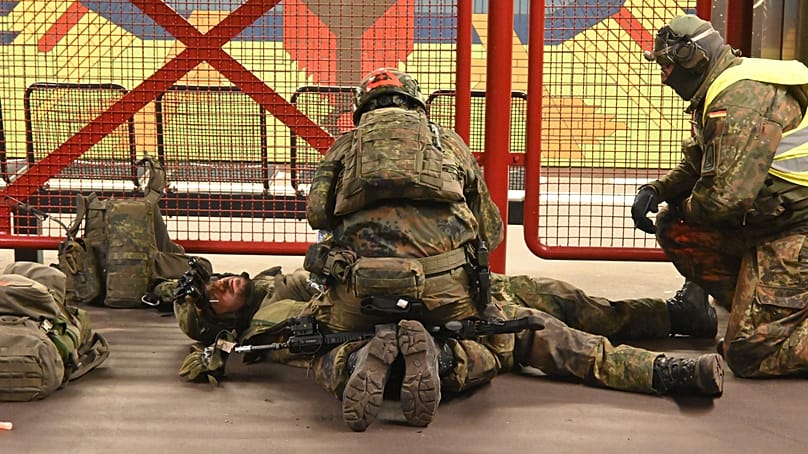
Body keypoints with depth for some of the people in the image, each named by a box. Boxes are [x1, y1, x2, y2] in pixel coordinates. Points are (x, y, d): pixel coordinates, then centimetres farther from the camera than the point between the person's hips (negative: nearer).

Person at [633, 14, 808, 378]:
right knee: (674, 230, 7)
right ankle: (758, 314, 9)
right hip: (767, 223, 10)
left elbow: (726, 194, -28)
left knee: (749, 354, -13)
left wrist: (684, 208, -7)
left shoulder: (740, 95, -21)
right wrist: (655, 191, 0)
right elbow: (694, 167, 19)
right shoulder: (719, 93, 12)